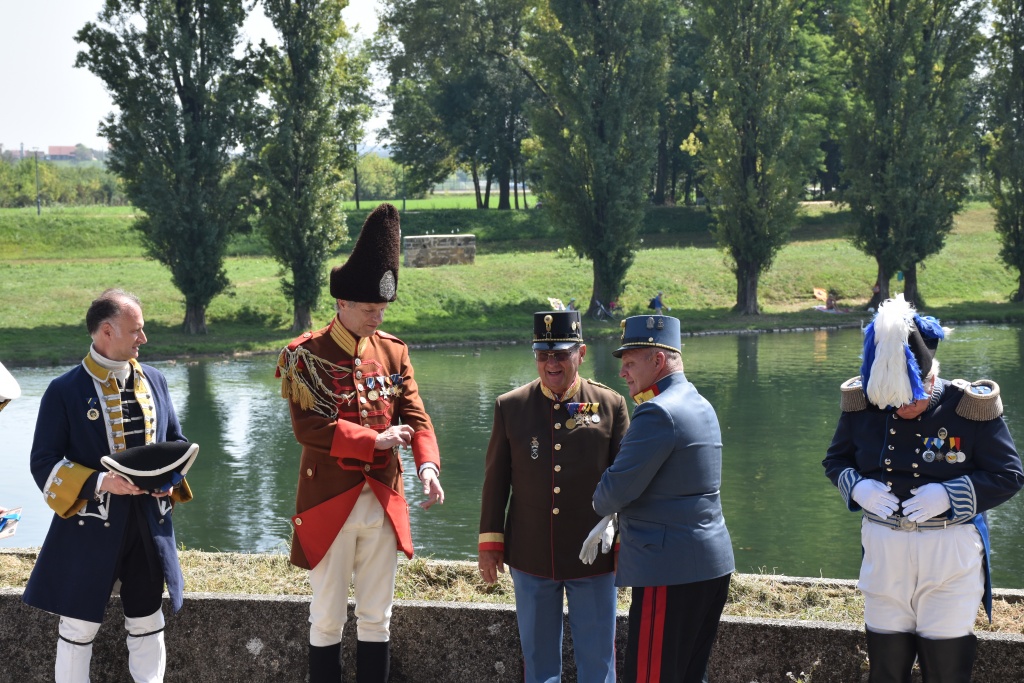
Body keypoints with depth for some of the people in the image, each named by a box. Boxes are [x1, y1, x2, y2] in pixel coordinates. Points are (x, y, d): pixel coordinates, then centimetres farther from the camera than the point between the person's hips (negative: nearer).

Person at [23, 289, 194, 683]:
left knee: (148, 622, 14)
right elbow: (44, 462, -10)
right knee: (80, 626, 3)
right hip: (91, 526, -5)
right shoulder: (65, 391, -9)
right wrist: (100, 483, -23)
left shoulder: (154, 381, 7)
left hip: (150, 524, 5)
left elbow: (176, 441, 17)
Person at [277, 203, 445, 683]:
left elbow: (416, 417, 2)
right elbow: (307, 428, -16)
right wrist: (374, 441, -19)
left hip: (384, 504, 4)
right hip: (329, 504, -4)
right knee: (327, 619, 5)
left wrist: (427, 467, -16)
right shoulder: (307, 355, -8)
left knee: (377, 619, 10)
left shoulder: (392, 352, 6)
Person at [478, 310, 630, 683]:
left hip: (594, 555, -1)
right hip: (531, 557, 1)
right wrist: (490, 542, 4)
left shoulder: (611, 405, -1)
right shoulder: (510, 406, 1)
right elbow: (495, 479, 6)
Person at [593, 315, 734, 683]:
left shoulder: (658, 413, -16)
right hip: (713, 565, 10)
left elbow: (615, 491, -14)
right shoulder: (701, 406, 15)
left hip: (670, 569, -10)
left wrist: (596, 502, 7)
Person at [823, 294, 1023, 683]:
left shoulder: (971, 408, -14)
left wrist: (950, 495, -22)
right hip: (883, 551, 3)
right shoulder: (863, 404, -5)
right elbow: (835, 460, 10)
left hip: (951, 558, -3)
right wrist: (858, 487, -12)